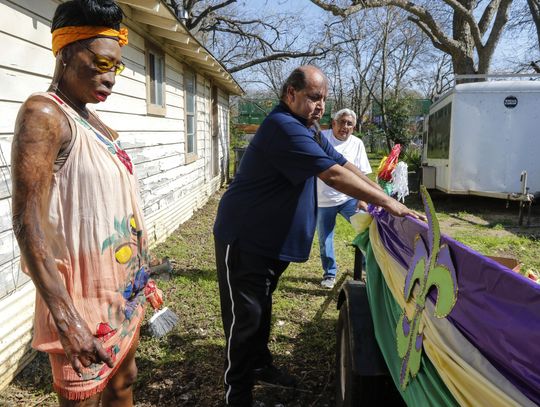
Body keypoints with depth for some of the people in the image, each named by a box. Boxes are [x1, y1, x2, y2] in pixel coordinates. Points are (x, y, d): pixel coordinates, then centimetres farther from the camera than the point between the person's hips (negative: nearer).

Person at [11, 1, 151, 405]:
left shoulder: (94, 121, 10)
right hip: (85, 297, -8)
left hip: (123, 291, 8)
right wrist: (67, 319, -27)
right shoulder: (44, 114, -16)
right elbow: (29, 226, -22)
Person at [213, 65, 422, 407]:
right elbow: (334, 175, -28)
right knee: (245, 316, -1)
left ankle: (259, 366, 38)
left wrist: (383, 197, 0)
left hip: (272, 240, 10)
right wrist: (387, 202, -23)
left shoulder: (309, 132, 11)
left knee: (261, 307, 21)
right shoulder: (284, 128, -24)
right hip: (244, 238, -10)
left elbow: (346, 166, 10)